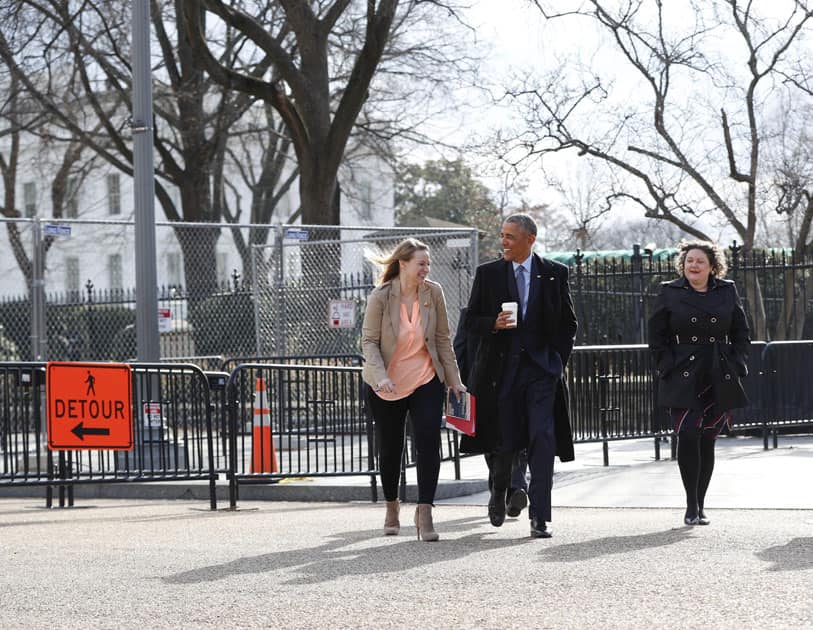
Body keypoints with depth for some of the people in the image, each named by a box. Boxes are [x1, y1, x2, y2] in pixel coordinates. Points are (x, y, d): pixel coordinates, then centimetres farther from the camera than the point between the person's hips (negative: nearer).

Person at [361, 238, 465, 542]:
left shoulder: (433, 292, -6)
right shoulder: (381, 297, -12)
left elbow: (443, 339, 3)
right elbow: (369, 341, -10)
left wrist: (454, 380, 4)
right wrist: (380, 376, -25)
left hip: (426, 382, 1)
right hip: (387, 386, -1)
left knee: (429, 442, -16)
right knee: (390, 448, 12)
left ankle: (424, 513, -13)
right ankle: (391, 506, 35)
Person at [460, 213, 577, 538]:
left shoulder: (554, 273, 4)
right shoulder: (487, 274, 5)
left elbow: (568, 323, 10)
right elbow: (471, 320, 7)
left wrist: (558, 360, 1)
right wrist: (494, 324, -13)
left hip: (542, 368, -1)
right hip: (502, 369, 1)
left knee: (542, 439, -11)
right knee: (504, 442, 4)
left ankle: (539, 518, -11)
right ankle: (499, 492, 35)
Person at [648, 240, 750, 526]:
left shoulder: (727, 292, 8)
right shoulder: (669, 293, 3)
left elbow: (741, 333, 12)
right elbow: (657, 336, 4)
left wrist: (737, 365, 2)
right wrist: (667, 368, -4)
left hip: (719, 381, 2)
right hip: (683, 380, -2)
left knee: (707, 441, 6)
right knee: (688, 436, -16)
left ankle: (700, 505, 15)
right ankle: (691, 505, -9)